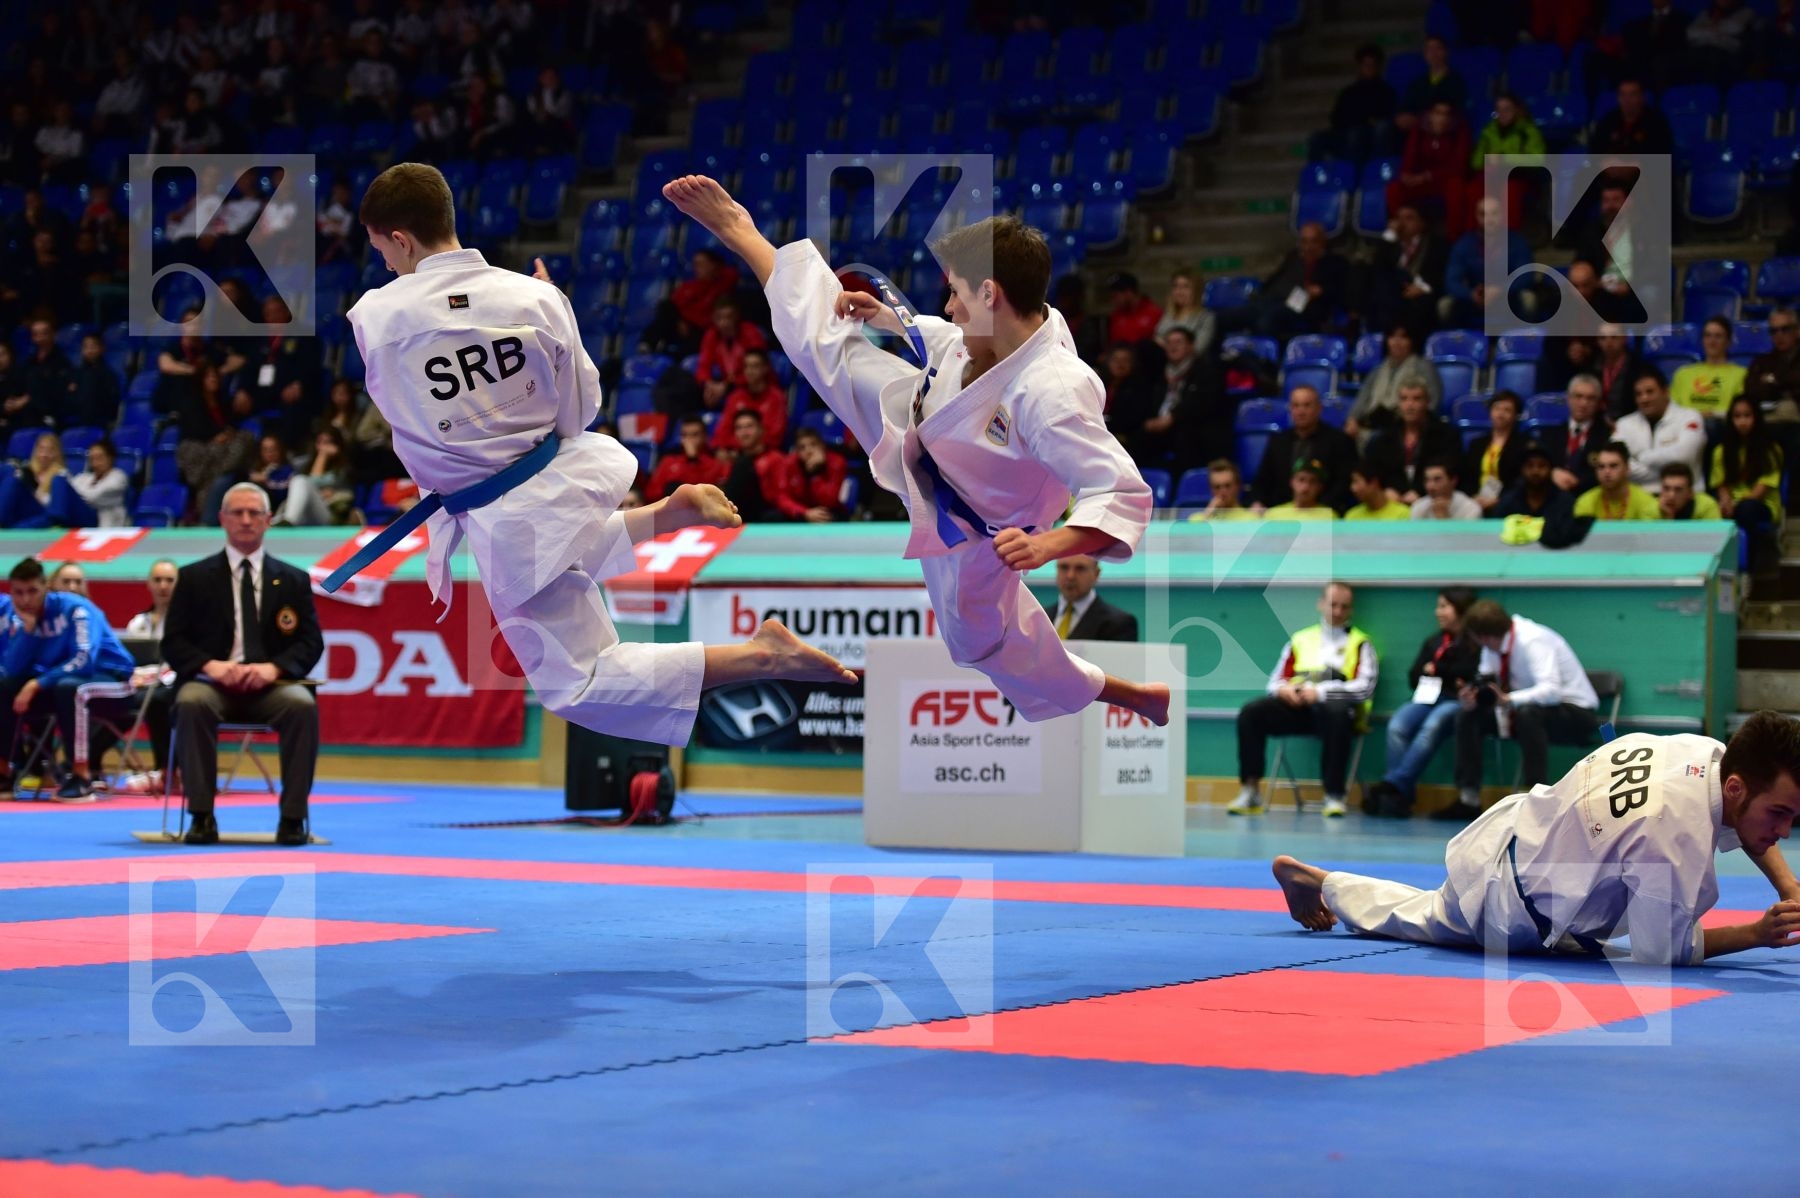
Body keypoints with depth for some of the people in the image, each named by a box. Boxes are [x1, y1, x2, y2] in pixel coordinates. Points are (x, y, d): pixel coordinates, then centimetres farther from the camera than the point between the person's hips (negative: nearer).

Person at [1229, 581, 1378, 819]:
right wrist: (1283, 689, -6)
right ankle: (1250, 792, -20)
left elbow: (1365, 687, -3)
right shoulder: (1301, 639, 24)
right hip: (1296, 704, 4)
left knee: (1336, 712, -40)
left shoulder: (1360, 643, 13)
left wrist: (1320, 692, -16)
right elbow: (1276, 680, 21)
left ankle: (1334, 796, -37)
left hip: (1335, 704, -4)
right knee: (1251, 712, -22)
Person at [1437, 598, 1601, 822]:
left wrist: (1508, 699, -45)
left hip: (1575, 715, -8)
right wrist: (1472, 697, -21)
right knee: (1469, 715, -6)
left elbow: (1551, 690, -38)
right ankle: (1468, 800, -6)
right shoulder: (1492, 644, -4)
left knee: (1528, 713, -39)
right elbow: (1485, 685, 2)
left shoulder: (1532, 641, -26)